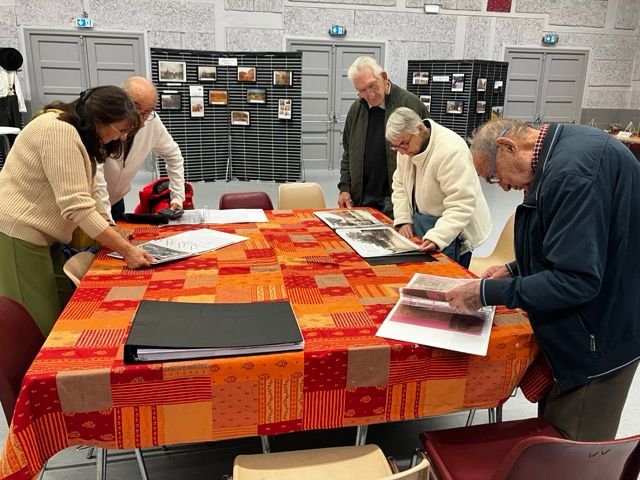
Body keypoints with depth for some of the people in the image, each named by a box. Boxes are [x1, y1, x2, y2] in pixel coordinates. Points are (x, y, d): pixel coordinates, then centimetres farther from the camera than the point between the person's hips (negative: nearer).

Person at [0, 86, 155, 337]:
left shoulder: (77, 132, 12)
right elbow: (76, 206, -27)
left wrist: (111, 233, 1)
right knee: (40, 327, -3)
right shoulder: (60, 131, -21)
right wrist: (127, 250, -28)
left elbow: (82, 196, 12)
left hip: (36, 234, 10)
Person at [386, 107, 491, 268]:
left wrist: (437, 237, -38)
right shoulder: (407, 146, -2)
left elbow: (461, 205, -29)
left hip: (450, 231, -7)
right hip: (420, 222, 7)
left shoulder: (451, 150, -28)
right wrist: (403, 220, -1)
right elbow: (400, 185, 10)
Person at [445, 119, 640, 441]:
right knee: (552, 438, 24)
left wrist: (488, 292, -23)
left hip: (595, 340, -10)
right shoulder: (566, 151, 5)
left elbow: (576, 281, -30)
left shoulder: (573, 170, -28)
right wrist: (515, 270, 7)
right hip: (583, 330, 10)